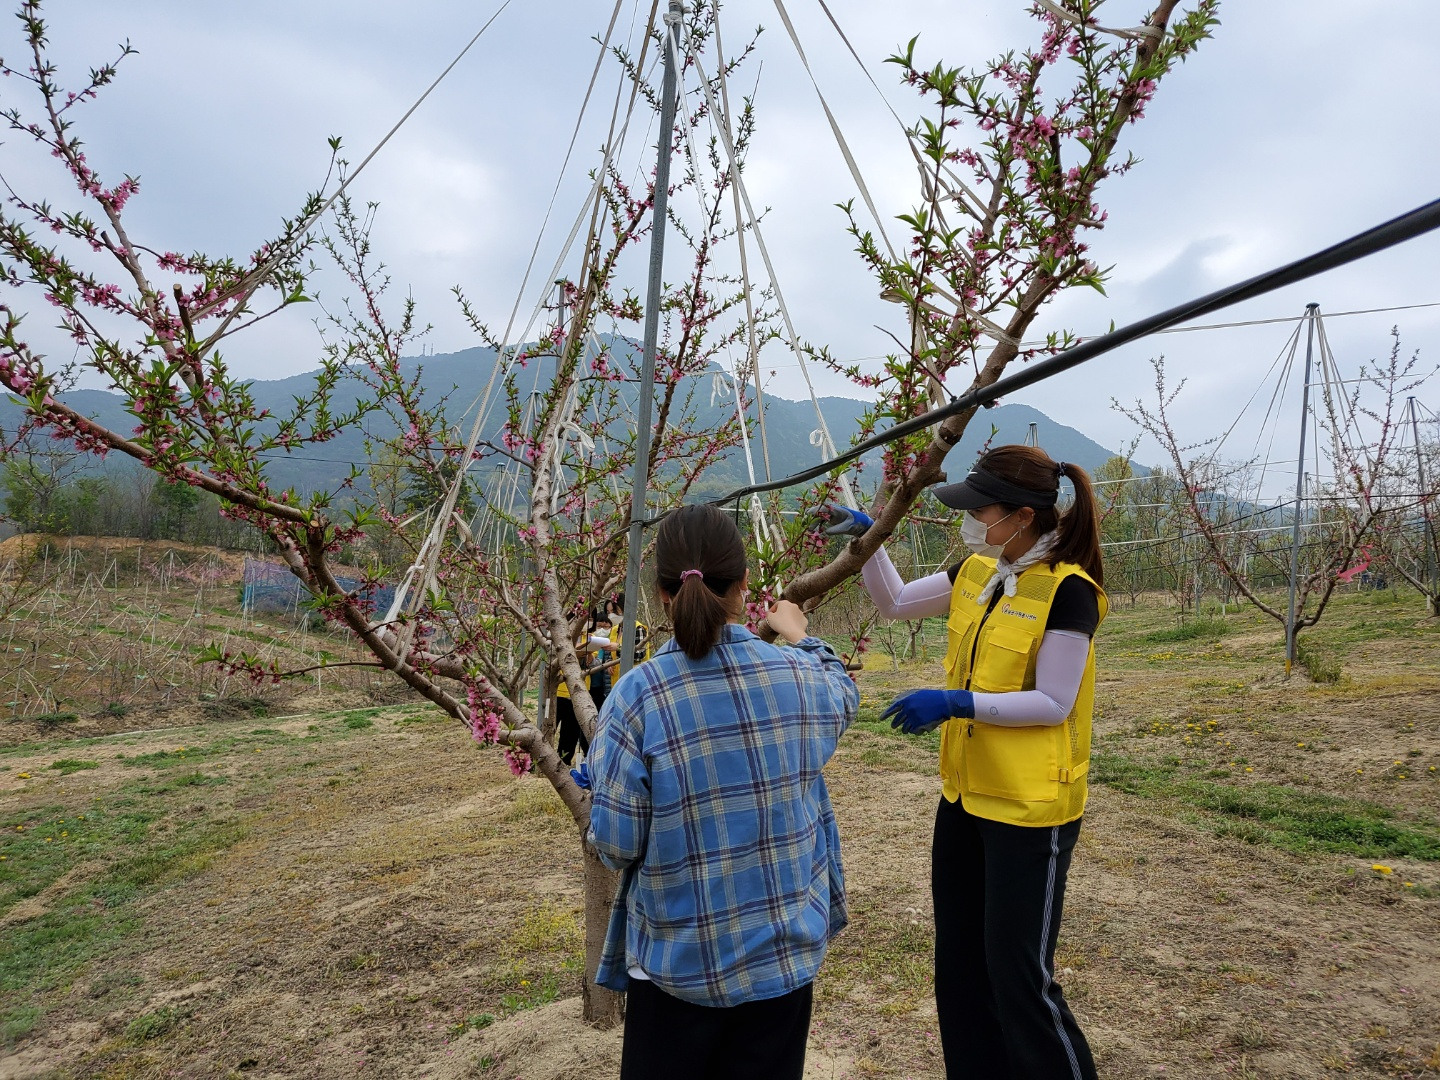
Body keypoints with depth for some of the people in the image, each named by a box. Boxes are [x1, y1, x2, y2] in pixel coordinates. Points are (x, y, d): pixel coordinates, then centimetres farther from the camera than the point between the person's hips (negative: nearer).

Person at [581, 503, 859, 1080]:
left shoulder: (637, 697, -19)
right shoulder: (798, 675, -10)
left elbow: (615, 844, -14)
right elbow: (843, 696, 16)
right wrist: (802, 637, 33)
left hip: (676, 960, -2)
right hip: (785, 949, 2)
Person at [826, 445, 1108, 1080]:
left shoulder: (1066, 590, -18)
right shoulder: (978, 573, 5)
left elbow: (1053, 703, -19)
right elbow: (896, 602, 14)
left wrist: (955, 703, -26)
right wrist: (866, 539, 2)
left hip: (1029, 811, -8)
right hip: (966, 798, 8)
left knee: (1020, 978, 3)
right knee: (959, 965, 19)